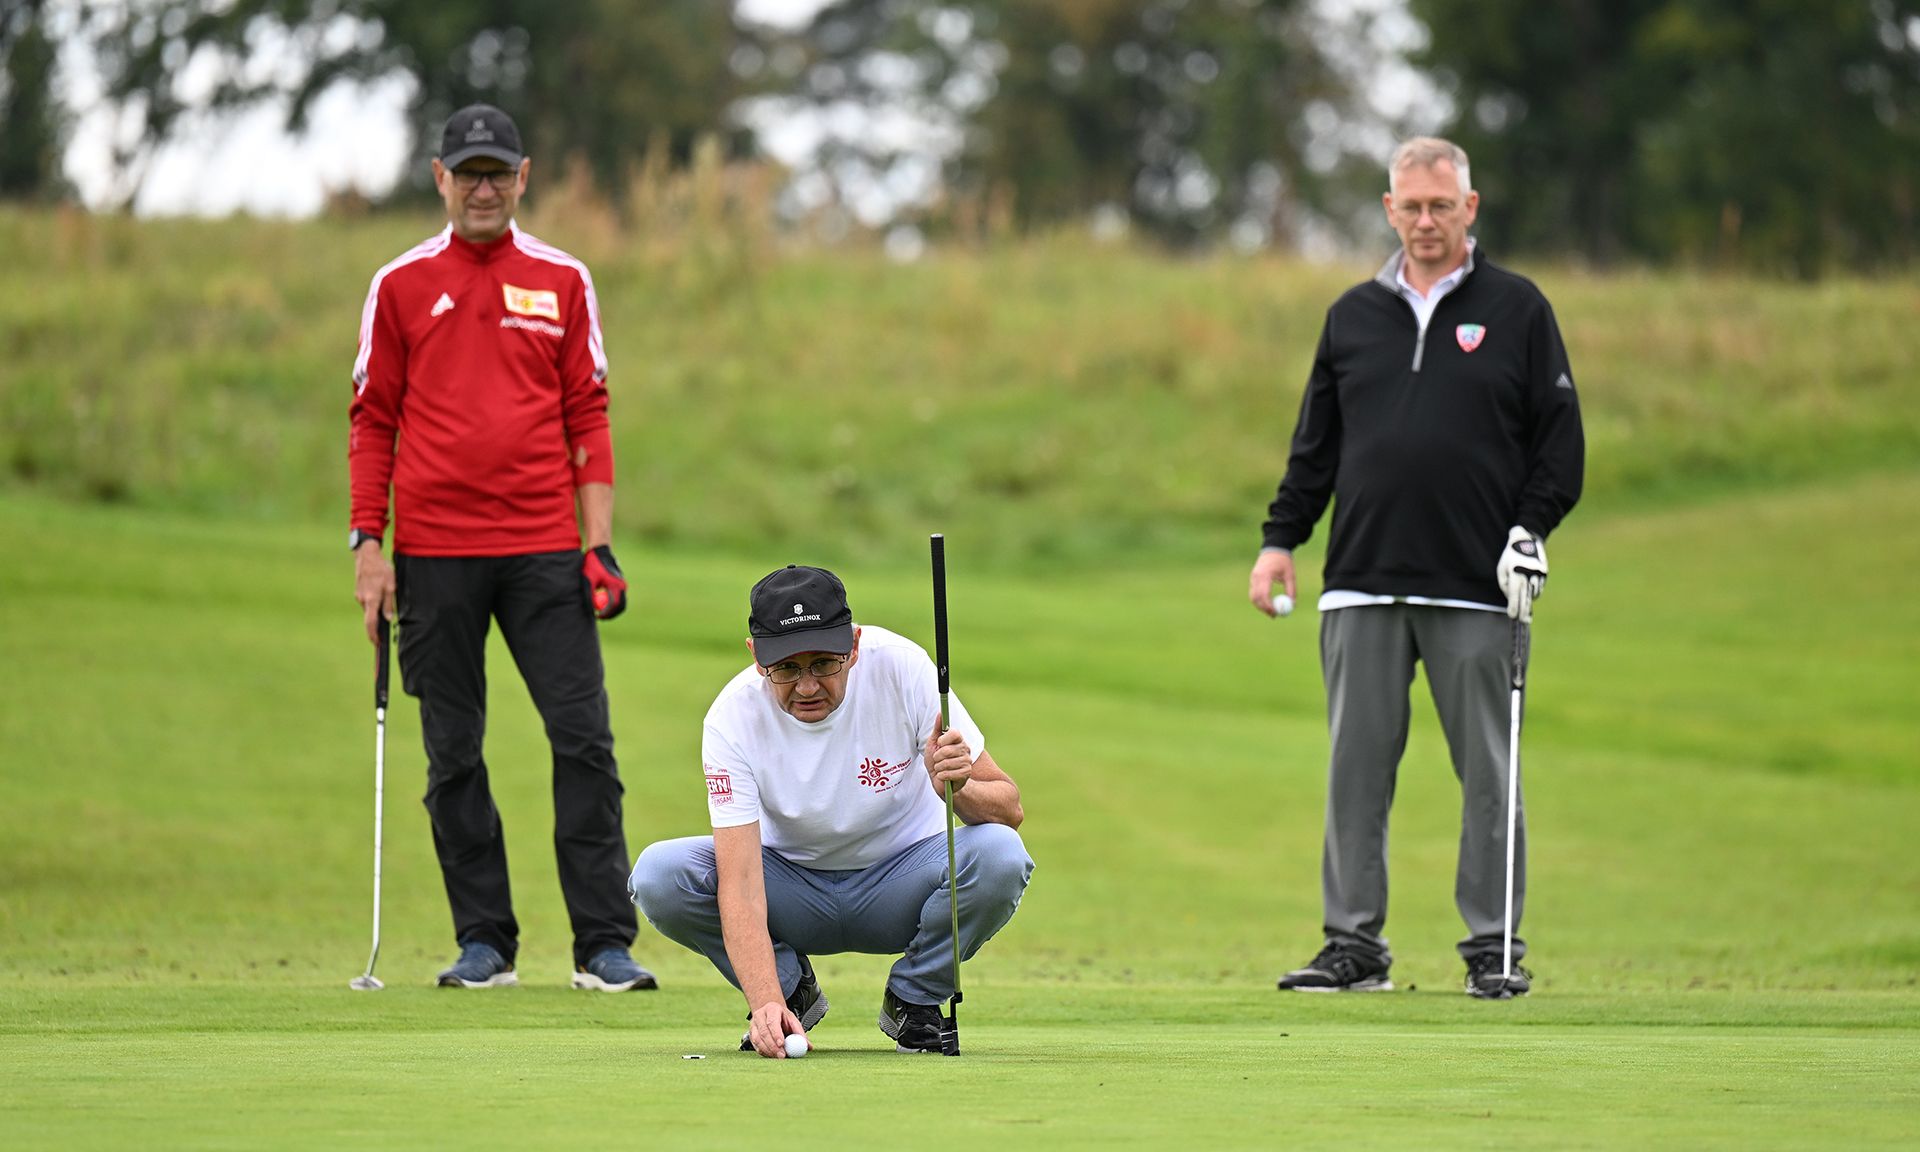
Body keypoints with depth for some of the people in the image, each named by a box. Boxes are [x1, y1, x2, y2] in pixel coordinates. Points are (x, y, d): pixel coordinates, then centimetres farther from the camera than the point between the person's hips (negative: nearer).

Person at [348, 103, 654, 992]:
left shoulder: (562, 281, 9)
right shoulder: (400, 285, 7)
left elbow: (587, 418, 9)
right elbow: (373, 421, 7)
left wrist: (599, 543, 1)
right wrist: (368, 543, 0)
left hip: (544, 550, 0)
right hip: (435, 553, 0)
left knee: (584, 741, -7)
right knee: (453, 754, 3)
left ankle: (605, 944, -6)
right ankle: (482, 942, 10)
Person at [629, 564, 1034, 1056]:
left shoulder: (901, 668, -23)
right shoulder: (733, 718, -24)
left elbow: (1009, 808, -19)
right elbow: (740, 885, -31)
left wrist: (959, 790, -44)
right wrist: (767, 1002, -46)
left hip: (900, 885, 0)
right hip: (793, 883, 0)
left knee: (999, 853, -31)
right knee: (656, 874, -27)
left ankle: (913, 999, -3)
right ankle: (791, 989, 1)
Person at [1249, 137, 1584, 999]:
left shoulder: (1516, 310, 6)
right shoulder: (1355, 316, 14)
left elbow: (1559, 440, 5)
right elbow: (1315, 442, 18)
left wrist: (1532, 528, -7)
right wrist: (1280, 538, 10)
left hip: (1476, 586, -3)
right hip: (1363, 583, 3)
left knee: (1489, 772, 0)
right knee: (1357, 766, 2)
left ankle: (1494, 945, 6)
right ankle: (1354, 943, 7)